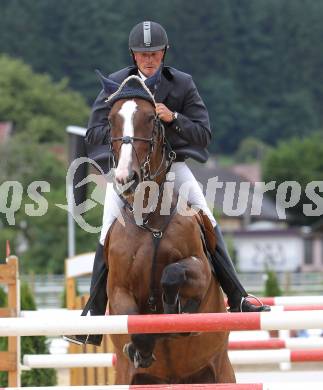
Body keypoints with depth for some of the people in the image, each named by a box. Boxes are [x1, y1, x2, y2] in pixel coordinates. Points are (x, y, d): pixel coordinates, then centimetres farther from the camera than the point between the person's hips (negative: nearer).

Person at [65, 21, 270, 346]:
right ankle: (93, 319, -8)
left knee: (209, 226, -9)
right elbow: (93, 134, -6)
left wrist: (173, 118, -26)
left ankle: (237, 299, 0)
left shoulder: (182, 84, -3)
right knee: (109, 237, -13)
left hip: (172, 164, 1)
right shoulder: (117, 84, -4)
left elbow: (203, 134, -8)